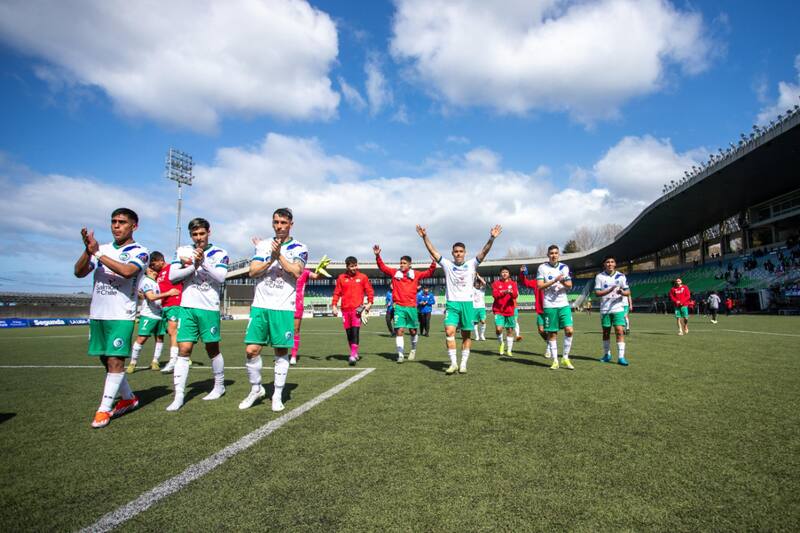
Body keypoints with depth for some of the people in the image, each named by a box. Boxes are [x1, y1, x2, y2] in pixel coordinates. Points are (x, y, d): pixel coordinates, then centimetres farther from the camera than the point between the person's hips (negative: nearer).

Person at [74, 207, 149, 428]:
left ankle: (104, 409, 3)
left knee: (115, 361, -7)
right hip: (96, 314, 6)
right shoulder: (102, 248, 12)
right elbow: (79, 272, 2)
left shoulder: (139, 251, -4)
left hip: (121, 315, -6)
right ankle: (129, 398, 28)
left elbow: (127, 271, -24)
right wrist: (88, 251, -14)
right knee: (106, 360, 13)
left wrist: (98, 253, -19)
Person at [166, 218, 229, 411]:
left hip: (209, 308, -2)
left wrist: (203, 263, -27)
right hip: (187, 307, 2)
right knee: (184, 350, -3)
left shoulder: (219, 253, 1)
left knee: (212, 349, 8)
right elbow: (172, 276, -2)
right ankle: (179, 395, 1)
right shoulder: (183, 251, 9)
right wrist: (194, 266, -13)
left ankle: (219, 386, 26)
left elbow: (221, 277, -14)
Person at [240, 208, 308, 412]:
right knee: (251, 350, -2)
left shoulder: (299, 248, 3)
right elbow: (253, 271, 0)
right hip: (260, 305, 2)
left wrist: (279, 255, -14)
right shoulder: (263, 245, 11)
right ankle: (256, 389, 21)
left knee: (281, 351, 2)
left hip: (284, 308, -2)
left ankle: (277, 395, 16)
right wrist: (271, 260, -13)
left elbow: (296, 272, -14)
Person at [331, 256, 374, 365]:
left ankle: (353, 355, -17)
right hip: (345, 309, 3)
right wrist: (334, 305, 1)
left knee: (355, 331, -15)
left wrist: (370, 303, -4)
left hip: (357, 308, -3)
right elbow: (337, 292, 10)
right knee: (349, 332, 9)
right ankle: (355, 354, 25)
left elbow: (369, 290, 8)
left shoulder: (362, 277, 5)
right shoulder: (341, 278, 9)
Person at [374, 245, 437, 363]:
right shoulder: (394, 272, 6)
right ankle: (400, 355, -2)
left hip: (411, 306, 1)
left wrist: (433, 263, -10)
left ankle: (413, 350, 36)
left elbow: (429, 273, 5)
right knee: (399, 330, -9)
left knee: (413, 331, 11)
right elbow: (382, 267, 6)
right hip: (398, 306, -1)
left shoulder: (415, 274, 6)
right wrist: (377, 256, -5)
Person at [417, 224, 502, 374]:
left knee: (466, 335, 5)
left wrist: (492, 238, -22)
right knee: (449, 331, -14)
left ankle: (463, 364, 14)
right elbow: (433, 251, -1)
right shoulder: (447, 265, 5)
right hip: (452, 304, 0)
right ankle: (453, 363, -5)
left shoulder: (471, 264, 3)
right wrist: (425, 237, -11)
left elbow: (484, 251, -7)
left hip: (467, 303, 0)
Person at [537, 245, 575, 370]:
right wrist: (554, 281, -18)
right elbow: (540, 286, -8)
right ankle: (555, 361, 14)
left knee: (569, 330, -8)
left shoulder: (564, 267, 10)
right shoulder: (542, 268, 0)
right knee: (552, 333, 3)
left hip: (564, 304, 3)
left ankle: (565, 358, 9)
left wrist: (564, 282, -14)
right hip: (549, 305, -2)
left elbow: (570, 285, 8)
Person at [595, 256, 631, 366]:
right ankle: (607, 354, 25)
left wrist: (622, 292, -20)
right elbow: (597, 293, -6)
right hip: (605, 309, 1)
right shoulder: (600, 276, 1)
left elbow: (628, 292, 3)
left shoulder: (621, 276, 3)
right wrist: (609, 291, -23)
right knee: (606, 332, 9)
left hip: (618, 308, 0)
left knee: (620, 331, -10)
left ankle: (621, 357, -6)